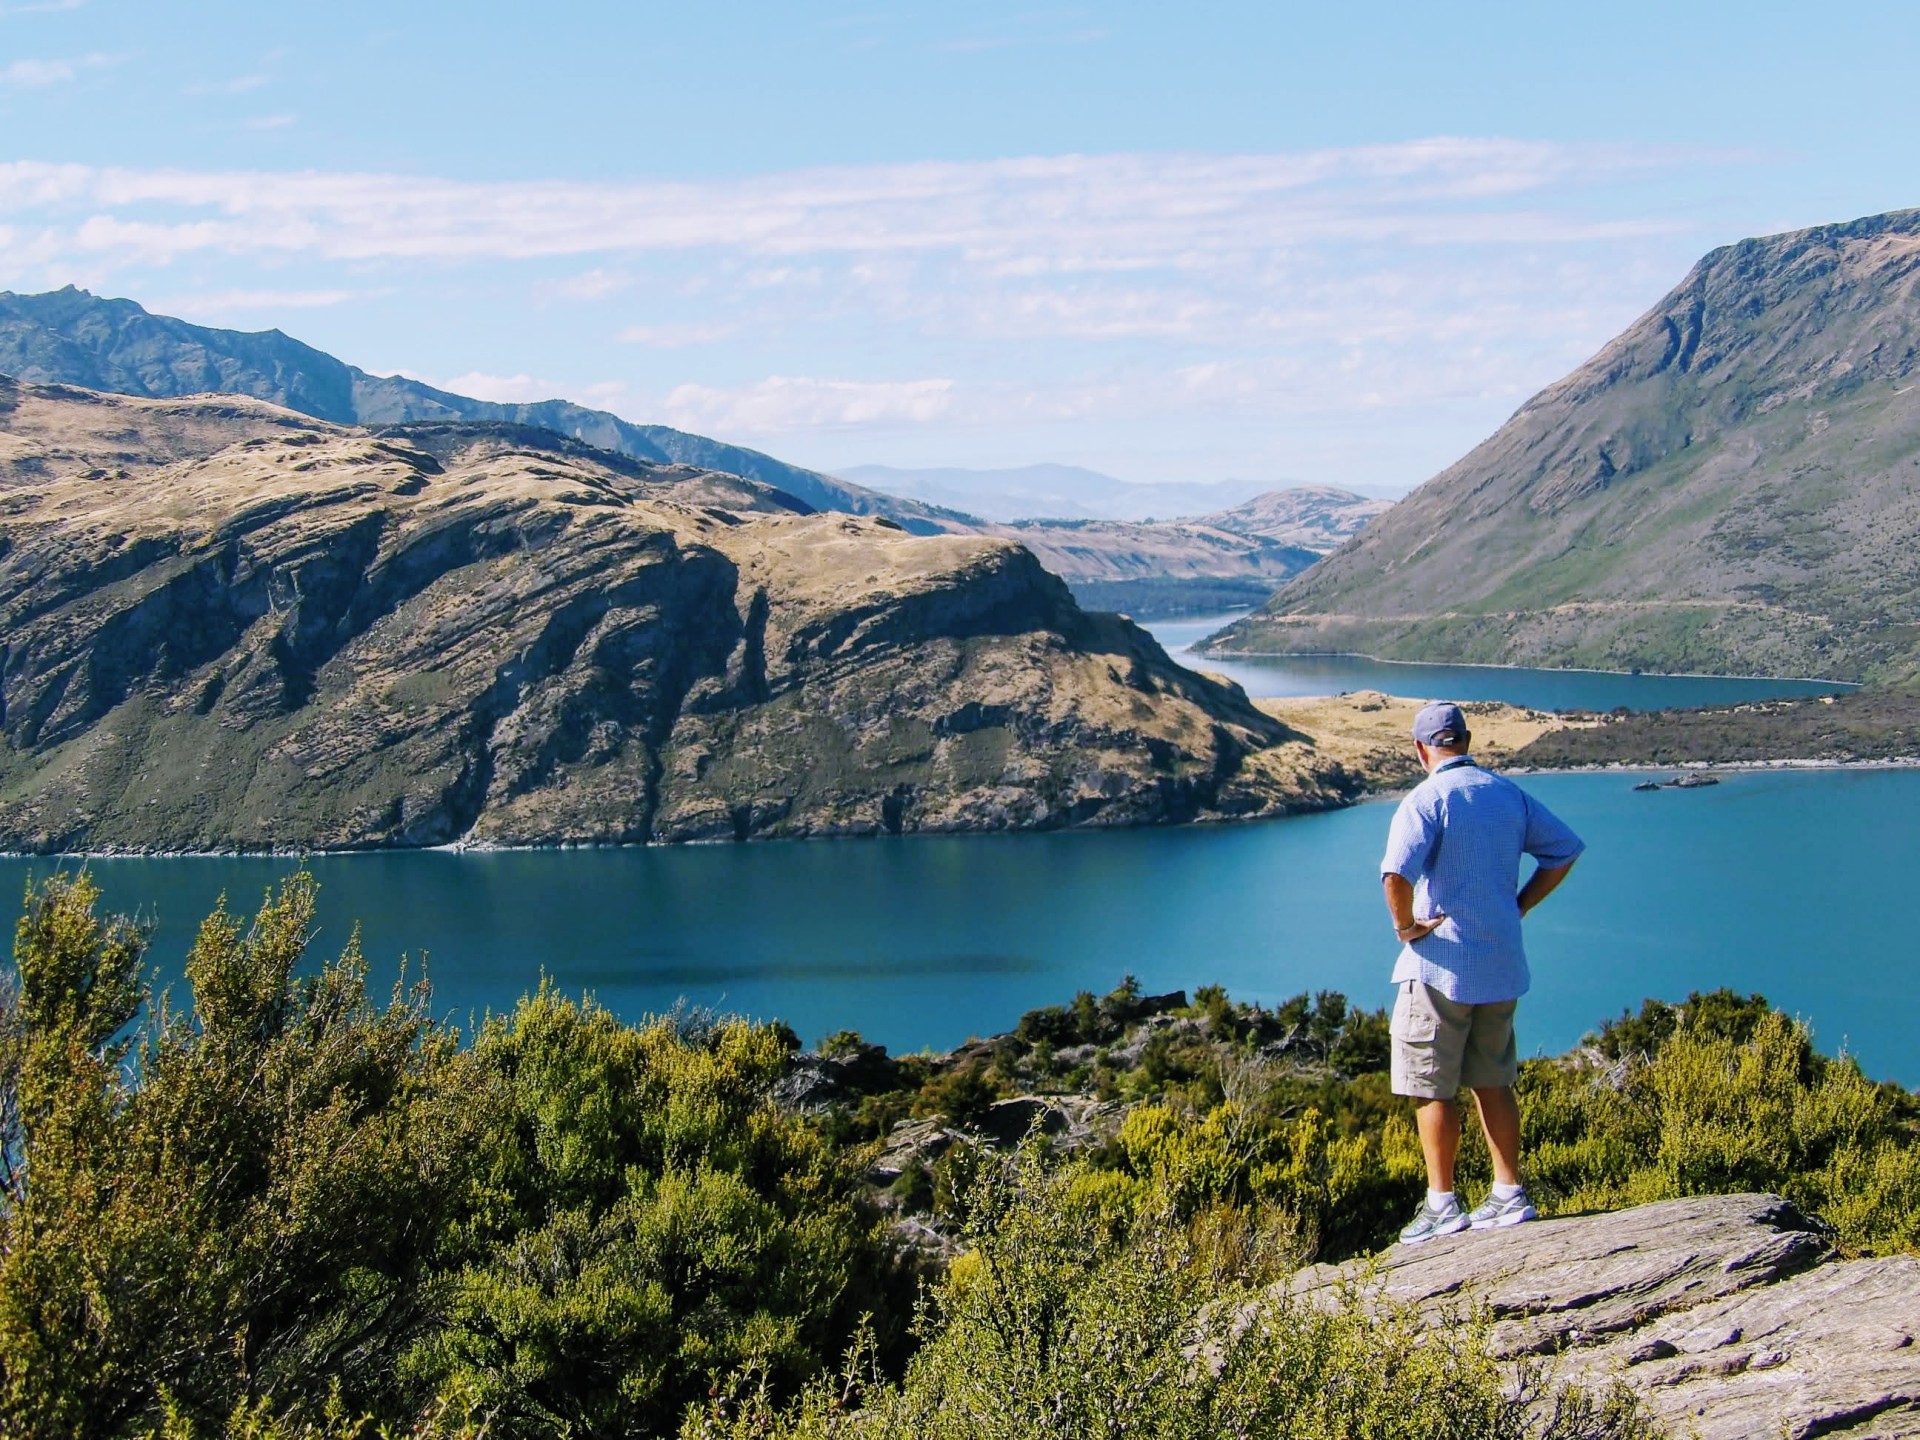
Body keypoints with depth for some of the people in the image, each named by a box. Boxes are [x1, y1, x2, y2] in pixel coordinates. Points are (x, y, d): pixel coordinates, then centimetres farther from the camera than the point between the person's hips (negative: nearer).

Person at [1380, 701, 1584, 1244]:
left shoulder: (1426, 800, -14)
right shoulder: (1509, 794, 7)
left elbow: (1397, 873, -30)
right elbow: (1566, 849, 16)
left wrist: (1404, 925, -14)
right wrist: (1518, 906, 14)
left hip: (1440, 963, -6)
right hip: (1502, 964, 7)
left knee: (1431, 1089, 3)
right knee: (1494, 1083, 16)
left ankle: (1442, 1205, 5)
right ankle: (1509, 1195, 18)